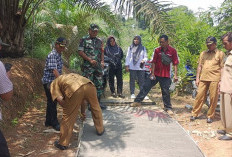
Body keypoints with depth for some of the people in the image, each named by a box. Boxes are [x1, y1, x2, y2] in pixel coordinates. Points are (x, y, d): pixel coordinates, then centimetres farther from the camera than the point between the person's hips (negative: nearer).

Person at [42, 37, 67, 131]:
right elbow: (54, 70, -29)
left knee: (52, 102, 15)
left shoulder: (58, 55, 10)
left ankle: (48, 121, 26)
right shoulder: (52, 55, -19)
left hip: (54, 82, 9)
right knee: (52, 103, -1)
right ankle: (54, 123, 9)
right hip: (49, 82, -9)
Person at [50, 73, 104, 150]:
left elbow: (59, 99, 7)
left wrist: (67, 108, 25)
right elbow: (82, 97, 49)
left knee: (68, 116, 11)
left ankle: (63, 143, 25)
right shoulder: (72, 76, 44)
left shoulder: (54, 83, 28)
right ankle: (100, 129, 48)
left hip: (74, 90, -5)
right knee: (95, 108, 29)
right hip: (89, 85, 5)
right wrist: (83, 111, 59)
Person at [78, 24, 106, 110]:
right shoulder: (84, 40, -2)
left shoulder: (99, 41, 14)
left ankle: (98, 102, 19)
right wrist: (90, 60, -14)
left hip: (98, 66, 5)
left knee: (99, 85, 8)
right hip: (88, 67, -5)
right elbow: (80, 52, -7)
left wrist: (102, 61, 1)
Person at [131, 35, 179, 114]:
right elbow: (154, 62, 0)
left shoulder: (173, 51, -6)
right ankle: (137, 101, 13)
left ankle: (168, 108, 18)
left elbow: (175, 64, -5)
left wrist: (175, 75, -10)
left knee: (166, 92, 4)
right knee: (146, 86, 2)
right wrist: (152, 73, -5)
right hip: (155, 74, 2)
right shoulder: (157, 50, -2)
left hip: (166, 75, -2)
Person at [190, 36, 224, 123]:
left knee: (213, 98, 1)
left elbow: (222, 67, 1)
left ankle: (210, 116, 13)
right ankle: (194, 114, 12)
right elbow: (199, 66, 15)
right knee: (199, 96, 3)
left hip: (214, 79, -3)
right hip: (203, 78, 3)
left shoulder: (220, 53, 4)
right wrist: (197, 78, 7)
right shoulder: (203, 53, 15)